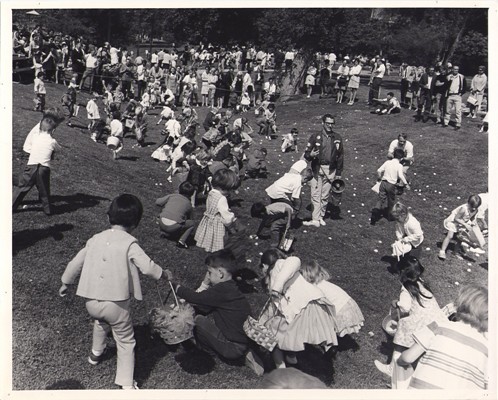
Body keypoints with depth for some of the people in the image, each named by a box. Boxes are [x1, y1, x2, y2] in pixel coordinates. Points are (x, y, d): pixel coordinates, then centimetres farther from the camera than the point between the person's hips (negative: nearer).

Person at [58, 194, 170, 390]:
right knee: (126, 342, 12)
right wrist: (164, 273, 3)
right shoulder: (129, 243, -11)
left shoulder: (95, 239, 6)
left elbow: (76, 262, 15)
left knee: (101, 321, 38)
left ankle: (96, 353, 55)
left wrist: (65, 282, 31)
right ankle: (126, 384, 11)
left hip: (91, 302, 6)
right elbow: (147, 267, -17)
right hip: (115, 304, -6)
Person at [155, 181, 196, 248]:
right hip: (174, 227, -3)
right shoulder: (188, 204, 13)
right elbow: (189, 218, 25)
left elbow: (157, 202, 11)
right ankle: (181, 241, 3)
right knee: (192, 223, 17)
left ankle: (164, 232, 25)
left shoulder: (172, 196, 13)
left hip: (162, 224, 3)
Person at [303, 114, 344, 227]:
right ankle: (316, 219, -5)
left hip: (330, 170, 2)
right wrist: (310, 155, -22)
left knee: (325, 195, 7)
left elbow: (340, 156, 12)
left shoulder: (337, 138, 7)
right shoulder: (315, 137, 1)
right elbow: (306, 153, 2)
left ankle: (321, 217, 19)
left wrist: (338, 173, 9)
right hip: (317, 169, -2)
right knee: (315, 195, -5)